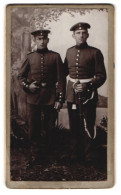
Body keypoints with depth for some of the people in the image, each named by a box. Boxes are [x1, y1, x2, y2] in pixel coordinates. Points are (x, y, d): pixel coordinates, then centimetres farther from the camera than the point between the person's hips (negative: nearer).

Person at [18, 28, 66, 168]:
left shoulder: (55, 56, 2)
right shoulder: (30, 57, 8)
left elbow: (61, 79, 0)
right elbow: (21, 75, 15)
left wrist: (60, 99, -6)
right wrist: (27, 85, -5)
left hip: (49, 98, -1)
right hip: (33, 97, 1)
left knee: (47, 129, 7)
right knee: (33, 129, 3)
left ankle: (44, 155, 22)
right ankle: (34, 156, 14)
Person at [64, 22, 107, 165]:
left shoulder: (95, 52, -4)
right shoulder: (69, 52, 10)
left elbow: (101, 76, -7)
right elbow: (64, 71, 25)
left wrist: (87, 86, -20)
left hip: (88, 95, -4)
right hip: (72, 95, 4)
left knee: (88, 126, 1)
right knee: (74, 126, 10)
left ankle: (88, 157, 12)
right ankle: (75, 154, 22)